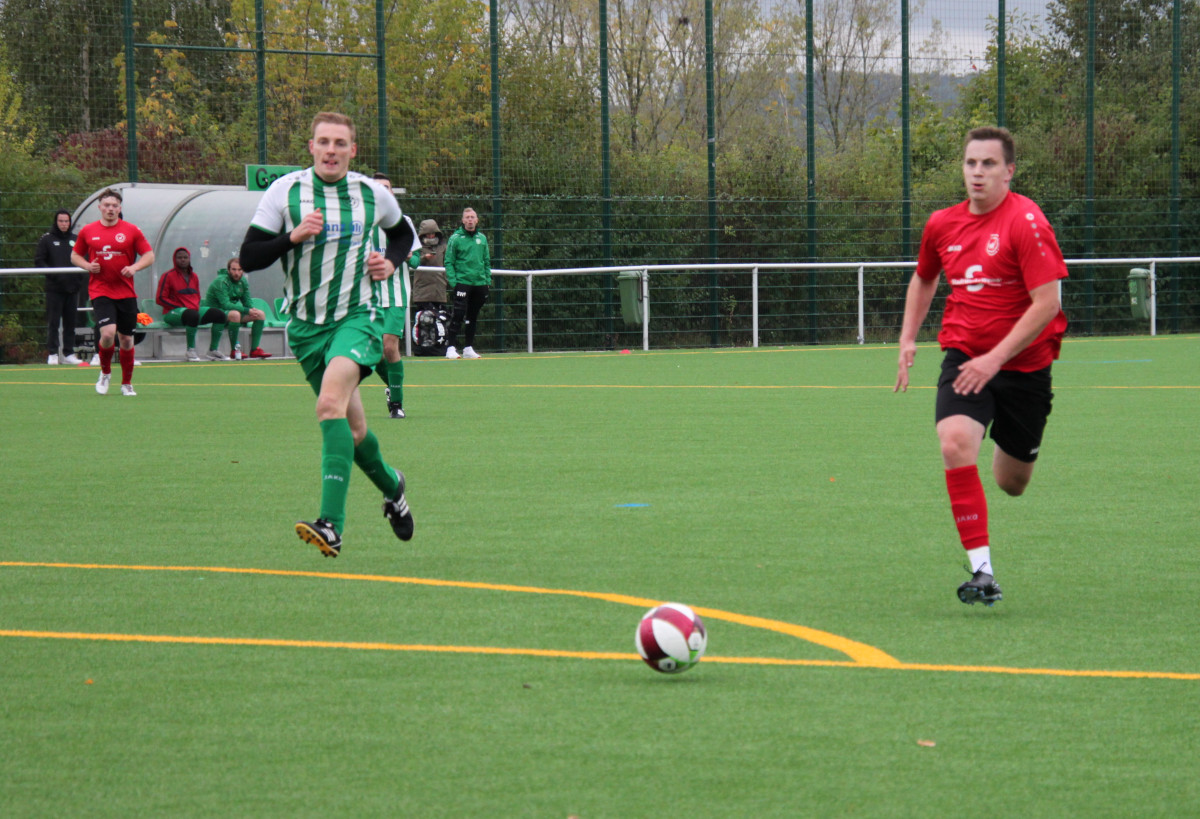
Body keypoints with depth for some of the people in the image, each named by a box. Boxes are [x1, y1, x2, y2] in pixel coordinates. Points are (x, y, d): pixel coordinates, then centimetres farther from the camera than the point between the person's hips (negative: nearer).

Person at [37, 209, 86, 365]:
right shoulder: (47, 239, 2)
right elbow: (38, 261, -2)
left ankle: (69, 353, 9)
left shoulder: (76, 240, 12)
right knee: (53, 322, -4)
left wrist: (81, 278, 3)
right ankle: (52, 354, -2)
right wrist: (53, 274, -13)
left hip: (72, 288, 4)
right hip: (54, 288, -4)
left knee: (70, 323, 5)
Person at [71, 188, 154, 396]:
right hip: (100, 291, -1)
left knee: (126, 339, 7)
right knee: (108, 333, -19)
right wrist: (88, 266, -6)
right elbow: (75, 255, 14)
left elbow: (149, 255, 4)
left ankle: (127, 383, 23)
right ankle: (105, 373, 7)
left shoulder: (132, 230, 1)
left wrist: (134, 267, -15)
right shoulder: (87, 231, 4)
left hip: (126, 292, 1)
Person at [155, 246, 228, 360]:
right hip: (173, 312, -7)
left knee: (219, 315, -5)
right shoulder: (168, 276, -4)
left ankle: (213, 350, -1)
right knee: (193, 315, -40)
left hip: (194, 309, 7)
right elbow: (160, 299, -8)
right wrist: (179, 307, -14)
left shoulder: (194, 277, 15)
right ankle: (191, 350, -29)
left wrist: (197, 306, 2)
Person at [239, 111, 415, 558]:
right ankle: (391, 485, 43)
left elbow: (402, 232, 24)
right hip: (307, 324, 2)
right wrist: (293, 237, -21)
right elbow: (248, 258, -5)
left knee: (331, 403, -28)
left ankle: (331, 525, -34)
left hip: (357, 316, -2)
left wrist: (391, 261, 3)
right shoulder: (285, 191, -3)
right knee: (352, 430, 9)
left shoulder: (373, 195, 2)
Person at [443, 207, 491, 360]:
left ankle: (469, 348, 16)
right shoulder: (455, 238, -3)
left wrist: (488, 280, 9)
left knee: (472, 317, 10)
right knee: (458, 314, -13)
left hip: (479, 283, 5)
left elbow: (487, 261, 17)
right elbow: (449, 262, -4)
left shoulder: (482, 238, 11)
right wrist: (452, 281, -12)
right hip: (462, 282, -5)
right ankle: (451, 347, -11)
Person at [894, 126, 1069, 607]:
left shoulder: (1025, 222, -15)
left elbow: (1047, 302, -19)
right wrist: (908, 339, 12)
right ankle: (982, 572, -25)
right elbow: (924, 279, 24)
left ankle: (1021, 449, 51)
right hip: (963, 356, 3)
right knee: (955, 443, -26)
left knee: (1011, 483, 10)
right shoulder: (943, 225, 3)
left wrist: (996, 358, -23)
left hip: (1023, 365, -3)